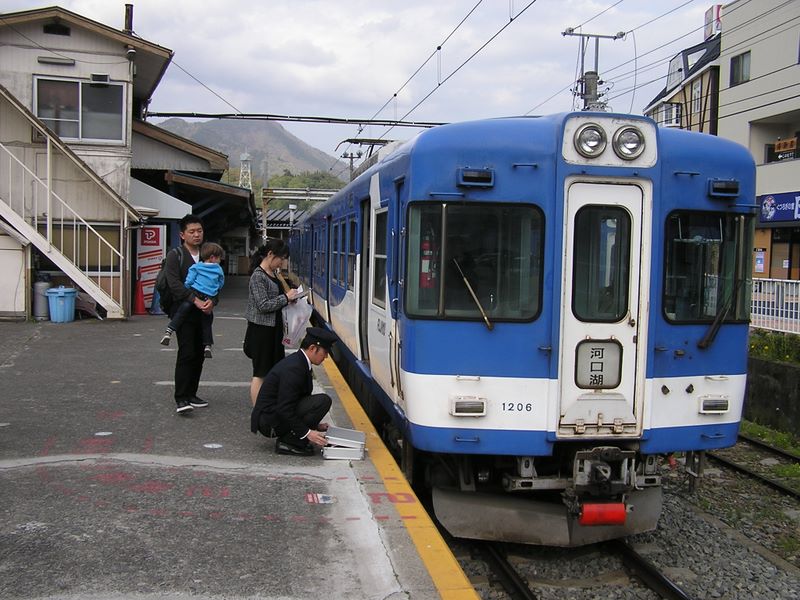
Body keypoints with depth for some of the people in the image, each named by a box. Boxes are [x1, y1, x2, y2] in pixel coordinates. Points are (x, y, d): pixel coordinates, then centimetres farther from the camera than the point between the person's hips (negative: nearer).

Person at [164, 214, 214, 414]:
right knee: (186, 353, -12)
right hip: (183, 312, -6)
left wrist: (211, 301, -11)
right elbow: (174, 283, -13)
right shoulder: (175, 256, -1)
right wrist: (195, 300, -22)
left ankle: (191, 395, 16)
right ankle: (181, 399, -11)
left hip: (203, 313, 6)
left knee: (199, 355, 7)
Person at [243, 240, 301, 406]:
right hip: (261, 329, -9)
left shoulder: (273, 273, 10)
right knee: (260, 373, -2)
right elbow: (263, 305, -21)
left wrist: (288, 296, 6)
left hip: (273, 328, 9)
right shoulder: (258, 276, -17)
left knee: (271, 370, 13)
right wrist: (286, 297, -16)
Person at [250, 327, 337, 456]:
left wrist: (315, 424, 14)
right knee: (323, 401, -18)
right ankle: (289, 442, -11)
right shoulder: (293, 369, -23)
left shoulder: (299, 361, 8)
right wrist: (307, 432, -23)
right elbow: (284, 409, -25)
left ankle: (287, 437, 10)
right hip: (269, 422, -10)